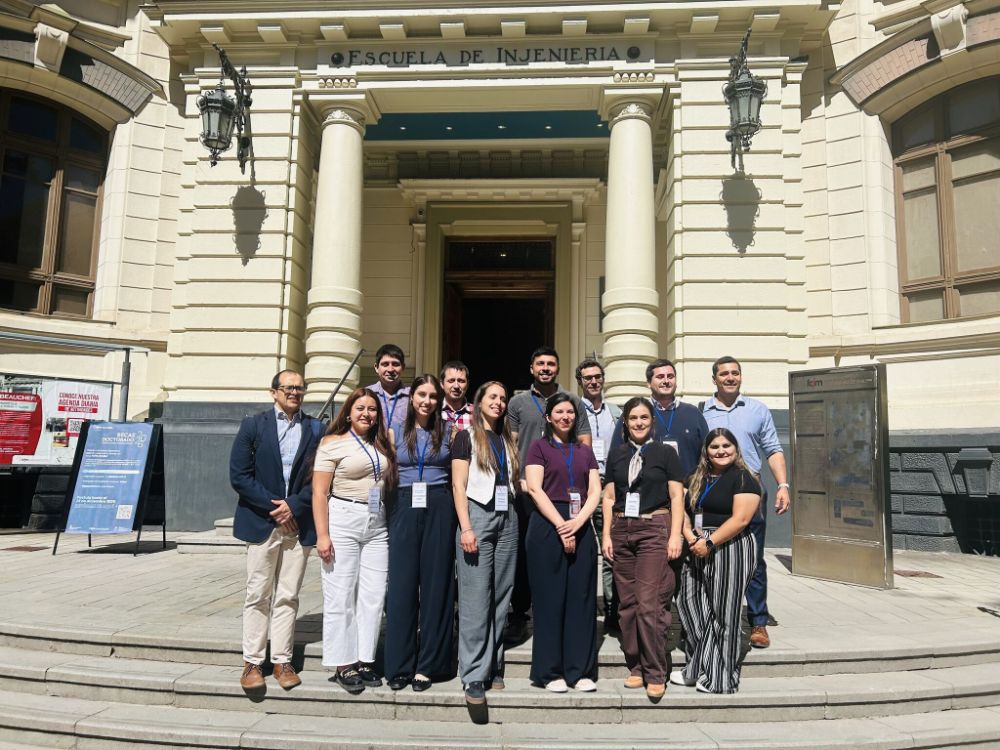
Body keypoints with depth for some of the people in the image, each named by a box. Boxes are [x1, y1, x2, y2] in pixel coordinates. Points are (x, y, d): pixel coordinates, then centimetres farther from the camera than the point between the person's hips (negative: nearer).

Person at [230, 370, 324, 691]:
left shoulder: (317, 429, 5)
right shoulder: (253, 425, 2)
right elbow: (239, 475, -4)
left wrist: (294, 505, -10)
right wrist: (273, 507, -10)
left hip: (299, 523, 1)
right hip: (262, 521, -1)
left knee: (288, 596, 7)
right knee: (258, 595, 5)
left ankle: (282, 661, 16)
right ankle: (252, 662, 15)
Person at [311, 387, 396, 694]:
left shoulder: (381, 446, 13)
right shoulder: (333, 443, -2)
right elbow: (319, 493, -6)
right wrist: (322, 535, -11)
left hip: (376, 525, 5)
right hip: (342, 521, -5)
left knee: (373, 595, 5)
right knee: (341, 596, 1)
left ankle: (364, 660, 17)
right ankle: (343, 664, 13)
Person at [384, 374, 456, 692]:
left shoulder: (448, 432, 8)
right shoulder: (395, 433, 9)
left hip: (439, 508, 0)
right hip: (404, 508, 0)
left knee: (435, 583, 3)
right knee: (402, 584, 0)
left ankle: (428, 664, 14)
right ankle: (399, 664, 11)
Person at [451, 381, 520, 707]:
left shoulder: (507, 440, 18)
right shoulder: (467, 437, 3)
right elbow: (458, 486, -5)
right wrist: (466, 528, -14)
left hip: (507, 519, 5)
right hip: (478, 516, -5)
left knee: (500, 598, 6)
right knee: (476, 600, -7)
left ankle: (494, 668, 16)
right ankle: (474, 675, -1)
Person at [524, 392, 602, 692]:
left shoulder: (585, 451, 17)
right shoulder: (539, 447, 5)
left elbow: (595, 491, 8)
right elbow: (535, 489, -6)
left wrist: (577, 522, -9)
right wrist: (561, 525, -13)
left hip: (581, 528, 4)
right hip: (547, 526, -4)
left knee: (581, 598, 4)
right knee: (549, 599, 0)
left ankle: (579, 670, 13)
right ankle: (550, 671, 9)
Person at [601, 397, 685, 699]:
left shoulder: (665, 453, 4)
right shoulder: (617, 454, 13)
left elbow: (676, 496, 1)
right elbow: (609, 496, 13)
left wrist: (675, 535, -6)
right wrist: (606, 534, 7)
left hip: (655, 529, -4)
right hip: (622, 530, 4)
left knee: (650, 603, -9)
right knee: (627, 603, 5)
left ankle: (655, 674, 3)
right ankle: (635, 667, 17)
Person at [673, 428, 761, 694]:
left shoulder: (743, 479, -6)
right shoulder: (696, 480, 16)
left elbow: (740, 519, -16)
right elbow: (685, 512, 14)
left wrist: (709, 542, -17)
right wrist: (690, 537, -5)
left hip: (730, 550, -7)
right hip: (698, 552, 7)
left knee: (723, 614, 0)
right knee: (690, 605, 8)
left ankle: (720, 678, 13)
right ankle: (697, 669, 22)